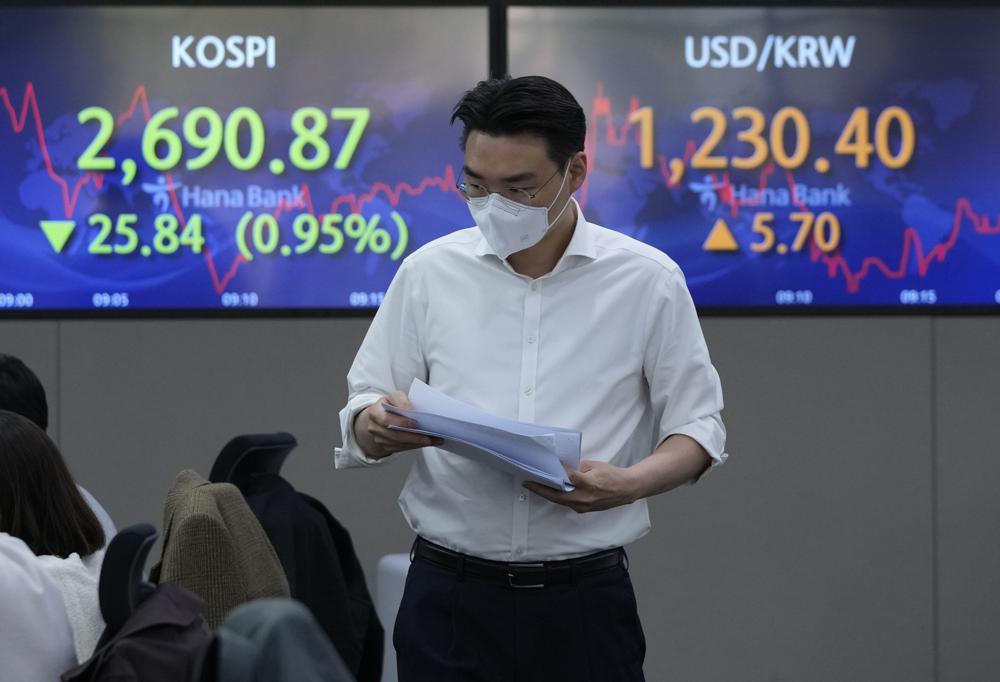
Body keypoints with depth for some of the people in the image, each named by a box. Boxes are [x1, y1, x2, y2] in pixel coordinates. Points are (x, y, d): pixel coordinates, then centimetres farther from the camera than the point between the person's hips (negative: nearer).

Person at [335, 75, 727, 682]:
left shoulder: (647, 280, -1)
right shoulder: (428, 273, 4)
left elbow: (698, 427, 4)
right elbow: (361, 418, 9)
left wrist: (629, 484, -17)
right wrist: (381, 428, -16)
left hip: (585, 601, -1)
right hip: (449, 595, 1)